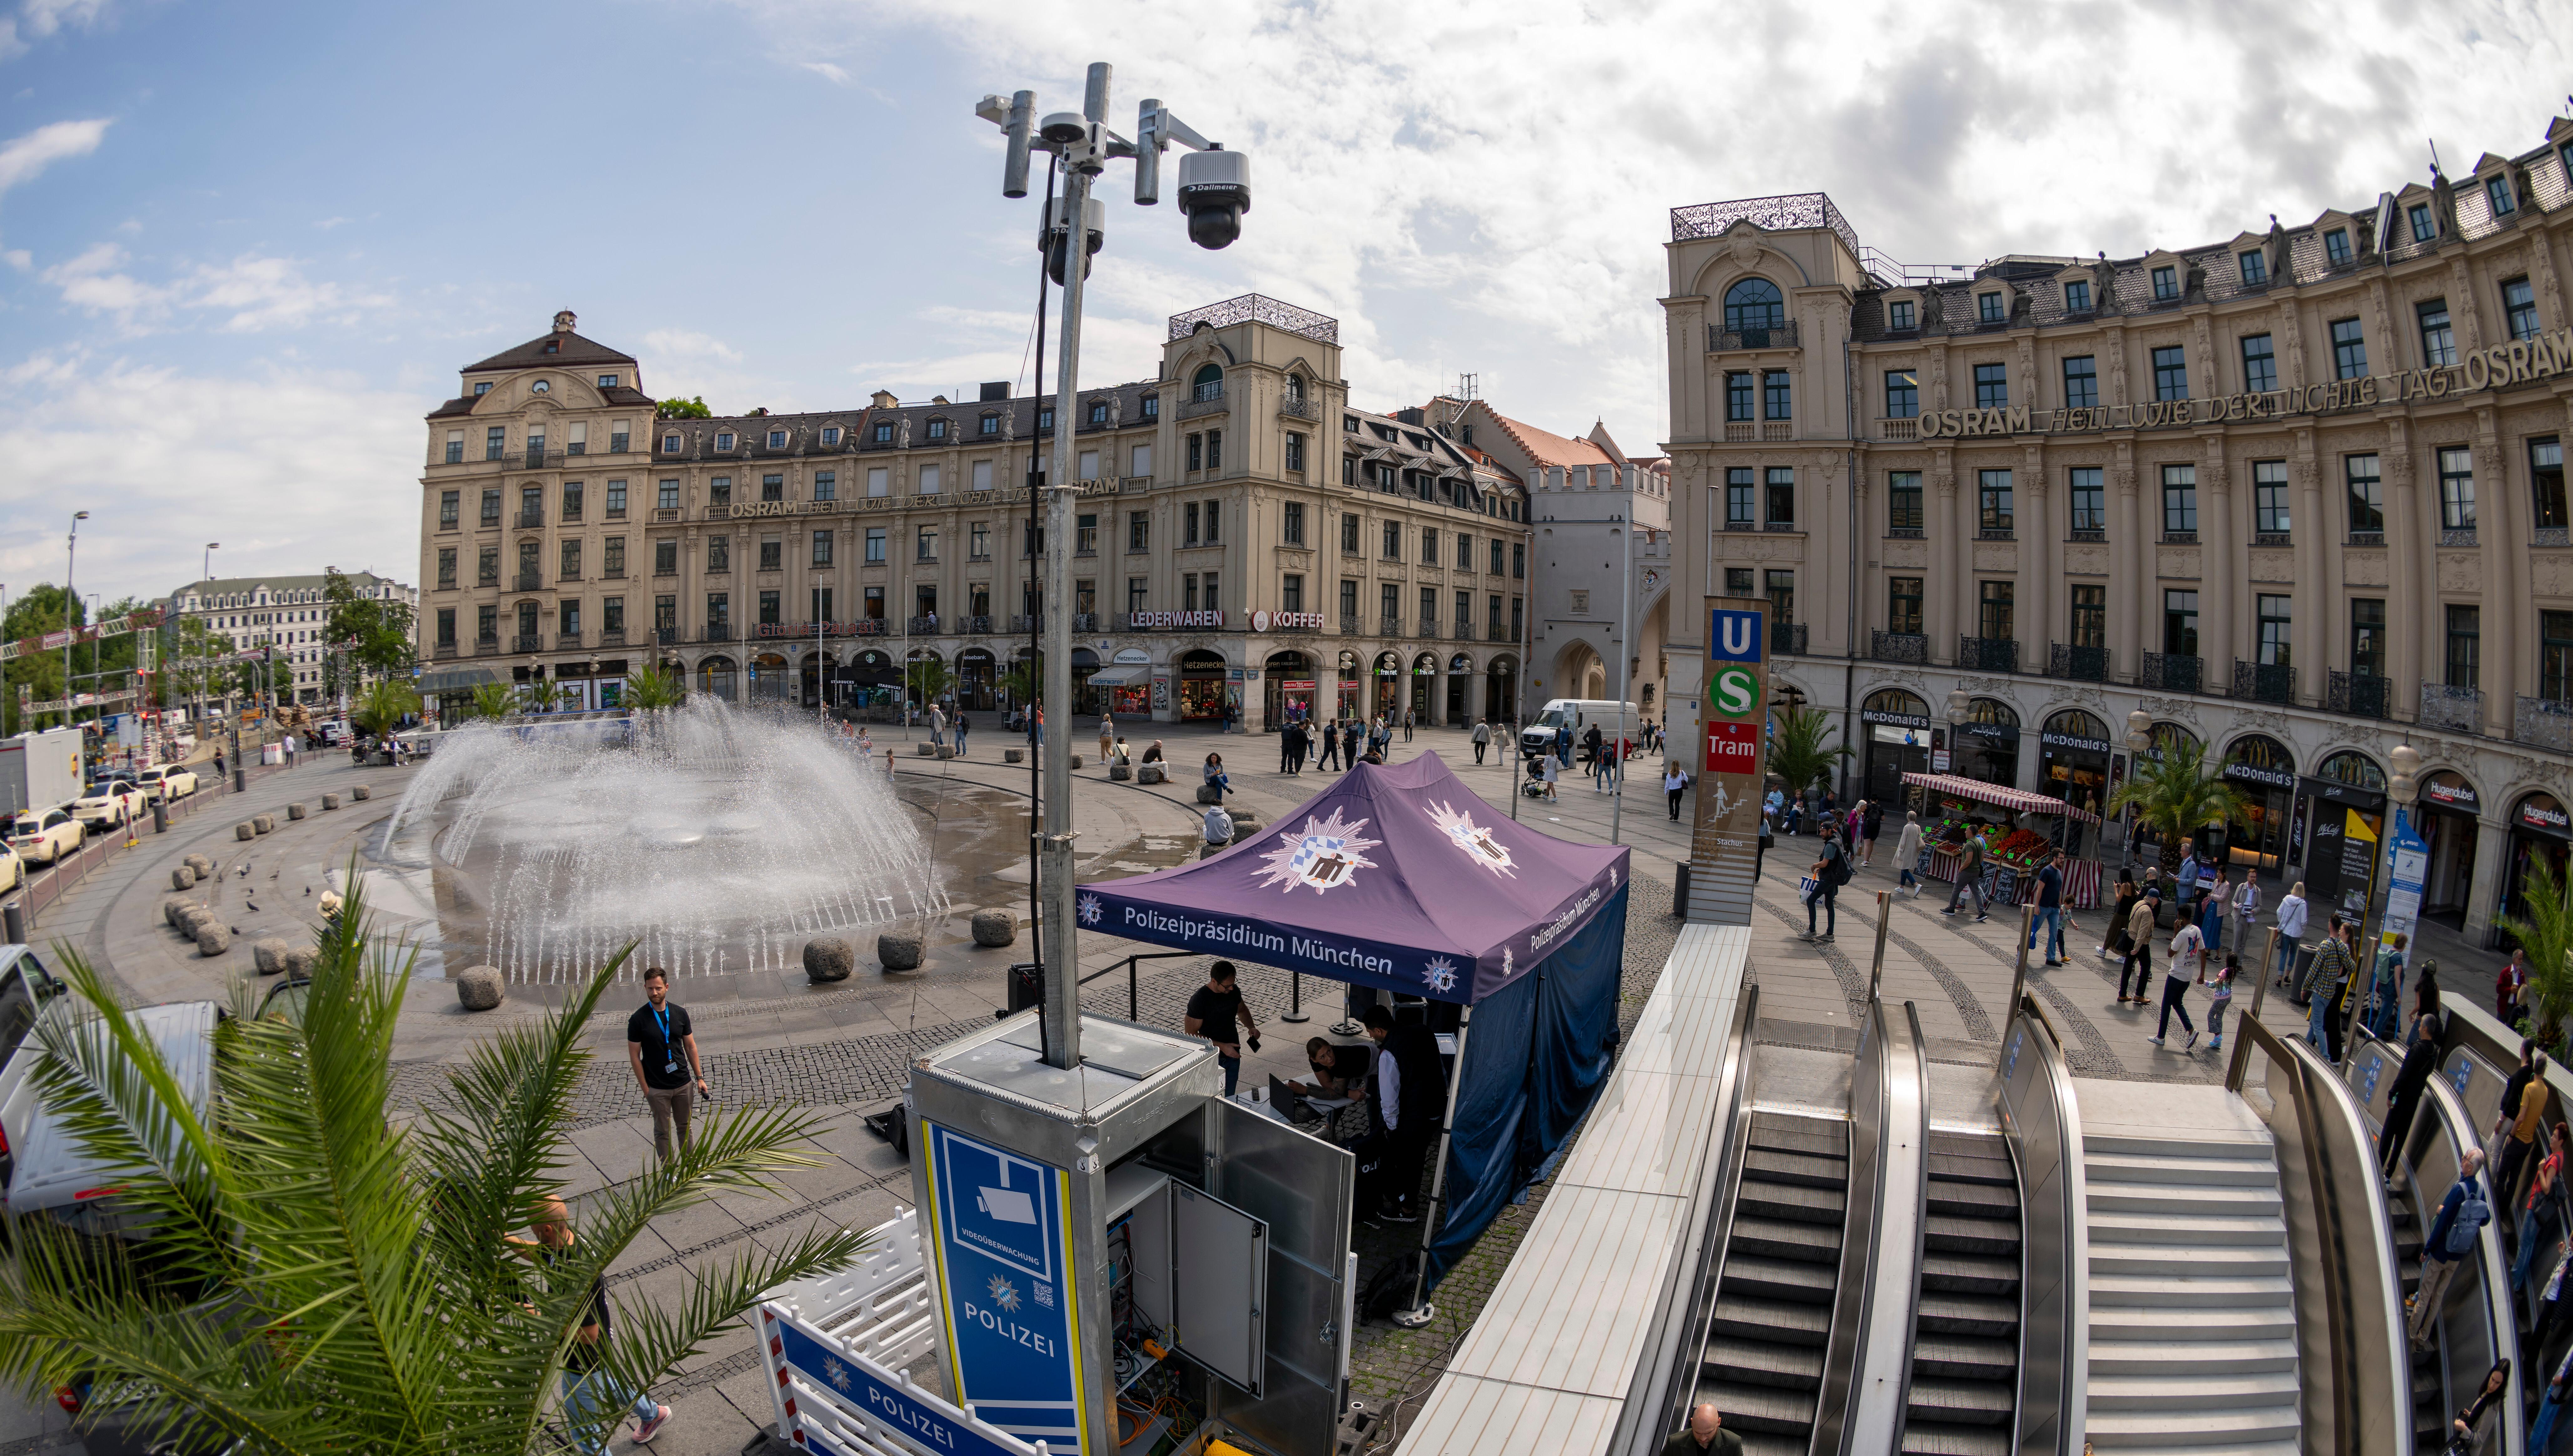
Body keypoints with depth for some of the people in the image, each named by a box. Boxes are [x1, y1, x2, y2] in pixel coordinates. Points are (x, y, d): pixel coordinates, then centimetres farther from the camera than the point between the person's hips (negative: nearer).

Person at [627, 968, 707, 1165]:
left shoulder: (680, 1013, -1)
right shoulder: (638, 1019, -11)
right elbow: (635, 1056, -6)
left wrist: (699, 1078, 5)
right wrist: (645, 1088, -8)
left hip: (684, 1084, 3)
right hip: (657, 1089, -3)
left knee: (685, 1126, 15)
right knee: (662, 1132, 9)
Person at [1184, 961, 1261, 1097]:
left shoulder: (1234, 990, -7)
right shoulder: (1199, 999, -24)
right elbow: (1191, 1034, -20)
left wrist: (1251, 1027, -5)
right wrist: (1222, 1047, -25)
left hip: (1233, 1054, 5)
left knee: (1229, 1098, 15)